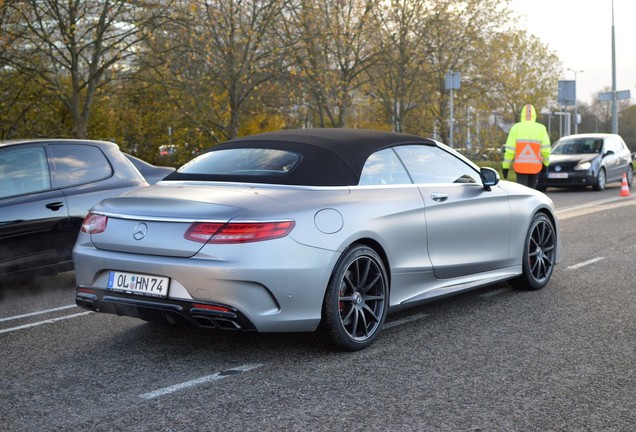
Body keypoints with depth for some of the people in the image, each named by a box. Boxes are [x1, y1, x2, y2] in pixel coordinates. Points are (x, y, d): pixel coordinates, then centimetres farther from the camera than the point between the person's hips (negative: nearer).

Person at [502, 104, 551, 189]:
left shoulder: (516, 128, 0)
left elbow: (510, 149, -5)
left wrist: (505, 166, 1)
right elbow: (546, 149, -4)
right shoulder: (540, 128, 1)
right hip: (535, 166, 1)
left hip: (520, 166, -1)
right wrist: (545, 164, 11)